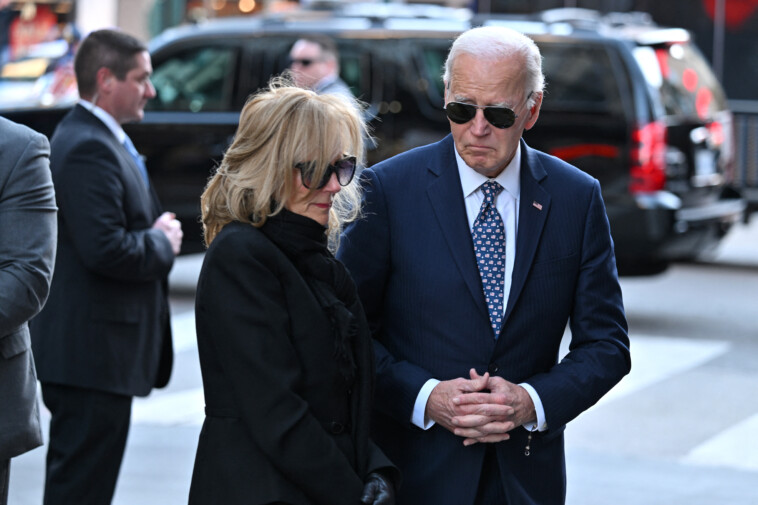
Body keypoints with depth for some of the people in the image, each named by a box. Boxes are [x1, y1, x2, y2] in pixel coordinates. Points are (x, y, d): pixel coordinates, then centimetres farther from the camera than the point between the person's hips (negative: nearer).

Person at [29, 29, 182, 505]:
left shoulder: (95, 138, 17)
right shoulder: (90, 149, -18)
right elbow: (106, 250, -27)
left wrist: (158, 231, 4)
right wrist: (163, 243, -11)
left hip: (84, 352, 11)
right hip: (94, 355, -11)